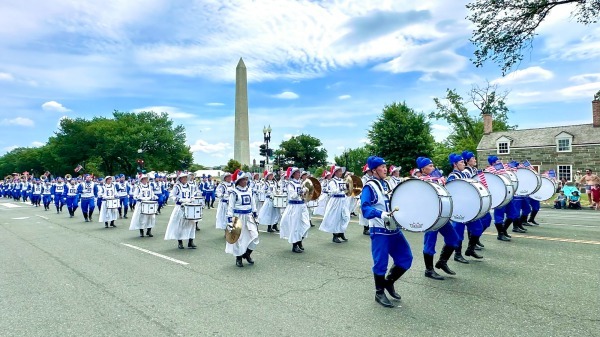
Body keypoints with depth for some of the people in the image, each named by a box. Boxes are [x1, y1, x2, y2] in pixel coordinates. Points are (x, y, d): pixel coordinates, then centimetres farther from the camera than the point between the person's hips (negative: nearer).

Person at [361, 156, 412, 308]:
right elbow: (365, 208, -22)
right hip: (379, 231, -8)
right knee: (381, 263, 0)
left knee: (406, 258, 9)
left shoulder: (387, 184, 14)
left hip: (394, 229, 8)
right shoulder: (369, 187, -11)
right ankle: (380, 293, 18)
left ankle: (389, 281, 28)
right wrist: (381, 214, -34)